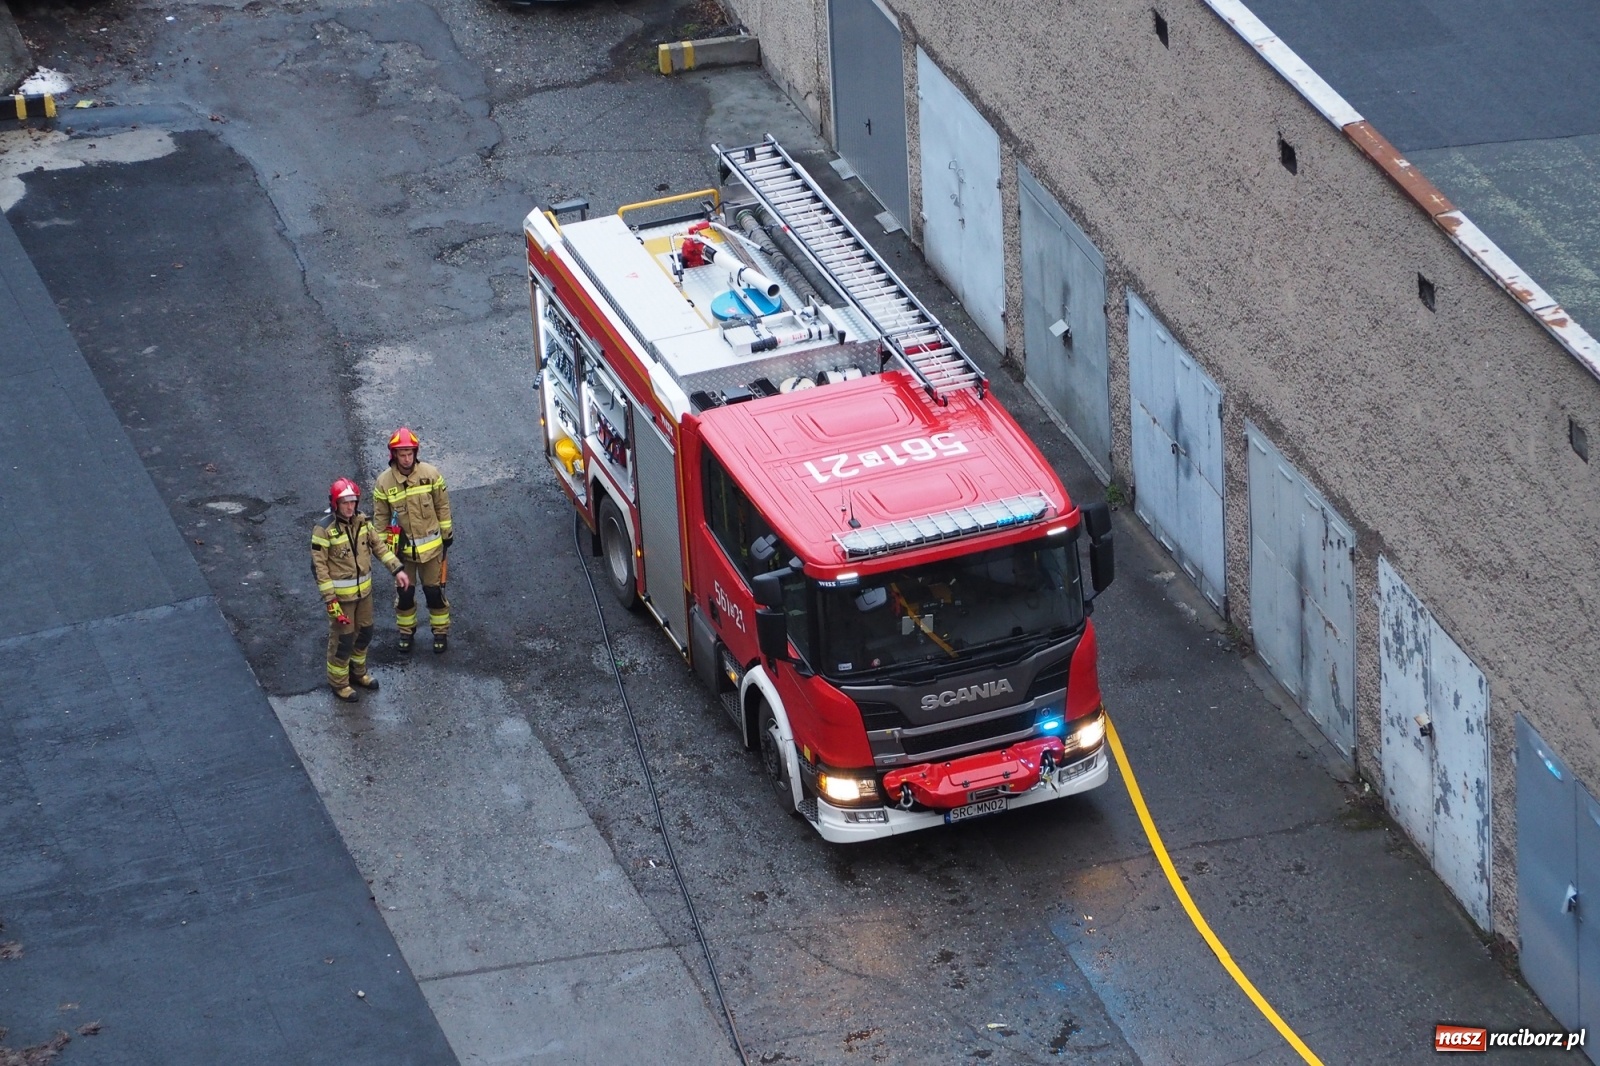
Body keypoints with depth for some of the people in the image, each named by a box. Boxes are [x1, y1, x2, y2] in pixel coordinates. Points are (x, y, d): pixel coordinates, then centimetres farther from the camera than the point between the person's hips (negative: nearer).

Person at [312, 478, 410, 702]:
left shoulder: (362, 522, -3)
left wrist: (397, 569, 0)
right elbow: (319, 567, -19)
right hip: (341, 594, -7)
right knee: (343, 640, 5)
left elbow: (379, 546, 8)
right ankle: (338, 683, 23)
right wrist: (330, 600, -20)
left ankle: (357, 672, 42)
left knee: (364, 633, 20)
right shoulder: (324, 531, -22)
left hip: (364, 590, 7)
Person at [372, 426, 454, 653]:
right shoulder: (384, 482, -11)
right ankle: (406, 631, 31)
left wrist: (446, 533, 6)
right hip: (402, 547, 0)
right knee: (404, 593, 11)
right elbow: (380, 517, -1)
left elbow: (442, 506, 1)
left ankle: (441, 632, 24)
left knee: (434, 591, 8)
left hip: (431, 545, 0)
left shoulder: (430, 474, -11)